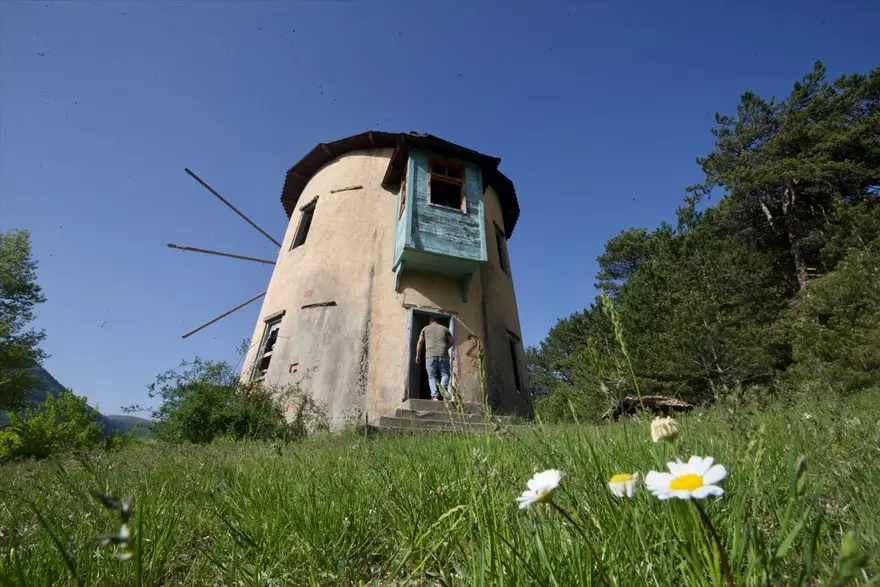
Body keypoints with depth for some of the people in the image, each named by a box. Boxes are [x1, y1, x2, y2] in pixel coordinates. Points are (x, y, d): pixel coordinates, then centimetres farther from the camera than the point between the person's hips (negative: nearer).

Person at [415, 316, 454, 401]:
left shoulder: (425, 328, 17)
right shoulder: (445, 328, 19)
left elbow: (420, 342, 11)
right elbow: (451, 342, 15)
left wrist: (417, 355, 15)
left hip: (430, 355, 0)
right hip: (443, 355, 0)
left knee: (432, 376, 4)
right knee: (445, 374, 7)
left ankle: (434, 395, -11)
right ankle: (443, 388, -22)